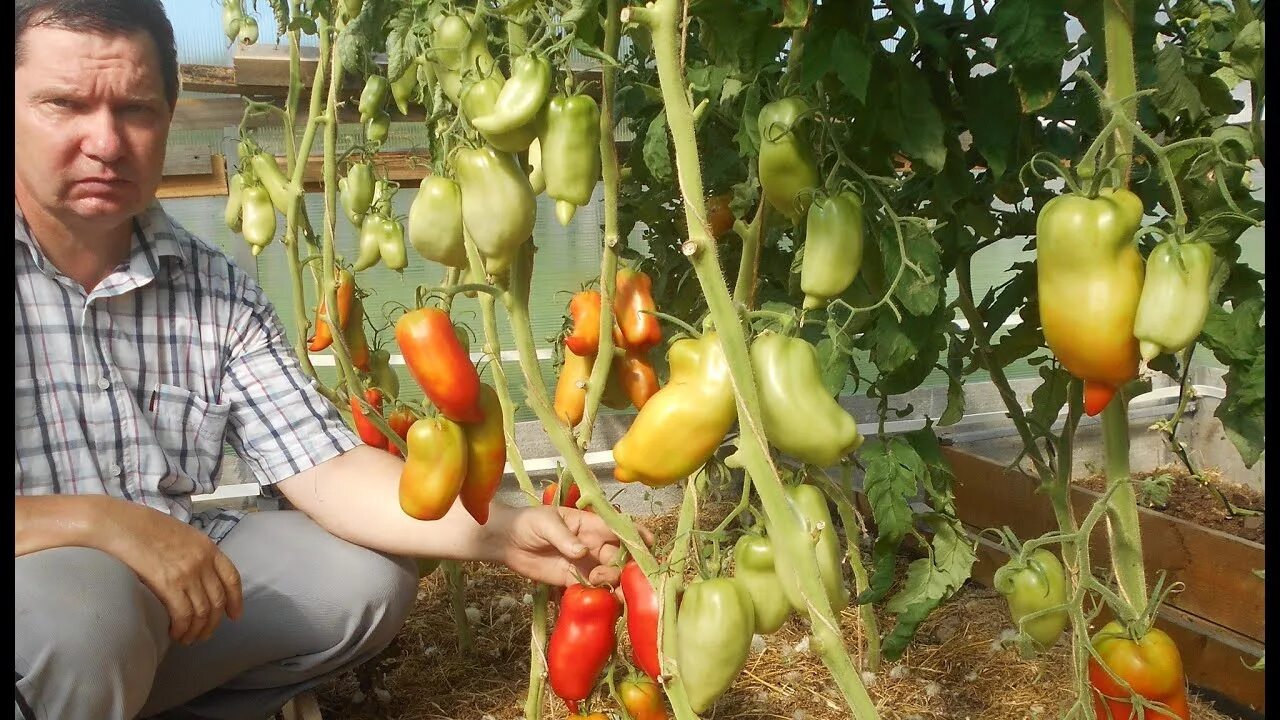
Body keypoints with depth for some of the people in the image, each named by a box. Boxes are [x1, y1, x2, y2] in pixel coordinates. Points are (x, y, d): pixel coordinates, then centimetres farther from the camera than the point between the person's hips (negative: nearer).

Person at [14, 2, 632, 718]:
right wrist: (98, 520, -28)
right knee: (88, 604, -34)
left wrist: (503, 532, -22)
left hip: (168, 579, 5)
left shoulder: (218, 291, -1)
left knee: (368, 573, -5)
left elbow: (323, 466, -8)